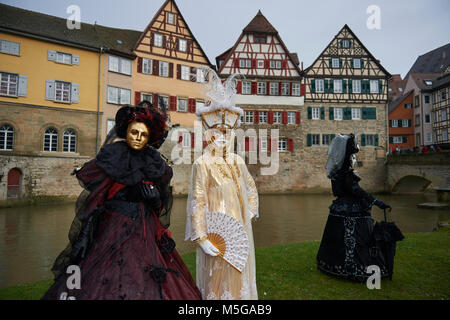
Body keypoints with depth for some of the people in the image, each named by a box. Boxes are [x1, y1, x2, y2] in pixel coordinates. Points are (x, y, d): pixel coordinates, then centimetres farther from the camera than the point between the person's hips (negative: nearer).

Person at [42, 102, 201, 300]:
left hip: (146, 234, 3)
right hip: (112, 231, -3)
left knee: (148, 288, 3)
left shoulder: (155, 164, 7)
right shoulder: (110, 160, -4)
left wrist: (155, 199, -5)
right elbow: (94, 201, -6)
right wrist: (84, 237, -10)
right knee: (105, 286, -3)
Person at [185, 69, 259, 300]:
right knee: (218, 280, 7)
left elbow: (251, 188, 20)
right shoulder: (203, 164, -12)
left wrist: (250, 212, 12)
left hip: (240, 230, 6)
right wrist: (201, 238, -16)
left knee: (239, 277, 19)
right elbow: (197, 203, -14)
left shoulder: (238, 162, 5)